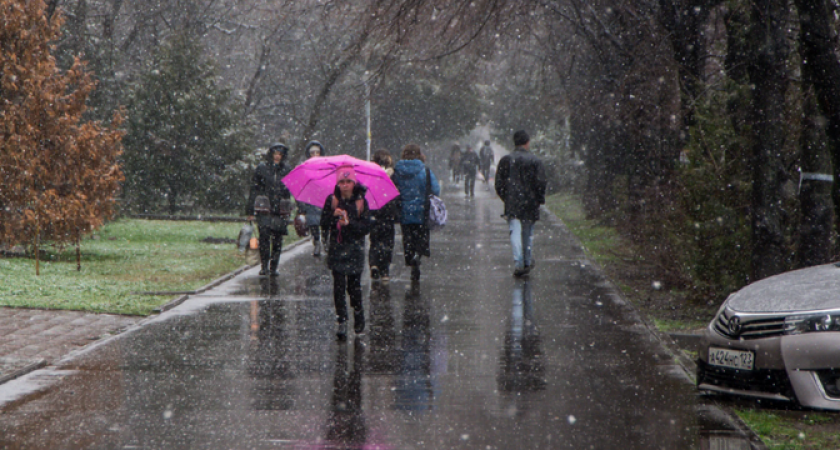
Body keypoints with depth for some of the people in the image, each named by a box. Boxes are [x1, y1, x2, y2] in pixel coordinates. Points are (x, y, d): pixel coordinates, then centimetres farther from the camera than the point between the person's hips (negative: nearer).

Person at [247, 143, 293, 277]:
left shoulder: (286, 170, 9)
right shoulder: (262, 168, 4)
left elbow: (291, 190, 14)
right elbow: (254, 189, 6)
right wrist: (250, 210, 2)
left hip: (280, 210, 2)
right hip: (265, 209, -2)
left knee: (277, 240, 1)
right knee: (264, 236, -11)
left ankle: (274, 267, 11)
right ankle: (264, 265, -2)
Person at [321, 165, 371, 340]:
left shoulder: (361, 202, 0)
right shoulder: (332, 201, 4)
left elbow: (366, 227, -4)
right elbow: (323, 224, 2)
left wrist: (349, 223, -18)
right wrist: (333, 215, -17)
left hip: (355, 249, -1)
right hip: (336, 249, 1)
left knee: (354, 285, 0)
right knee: (339, 285, -5)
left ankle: (359, 318, 20)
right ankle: (342, 322, -2)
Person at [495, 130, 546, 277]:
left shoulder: (505, 160, 3)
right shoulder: (535, 160, -3)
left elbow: (499, 184, 5)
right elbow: (540, 182, -6)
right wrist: (539, 199, 7)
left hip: (512, 204, 0)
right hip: (530, 203, 0)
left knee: (515, 232, -4)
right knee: (528, 233, 14)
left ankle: (518, 263, -19)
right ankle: (527, 262, 22)